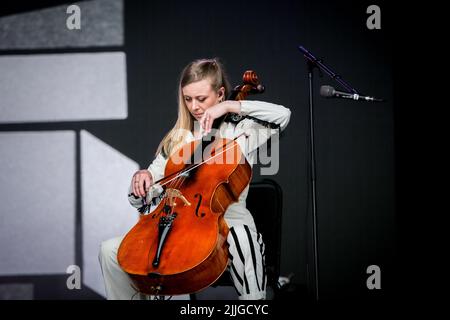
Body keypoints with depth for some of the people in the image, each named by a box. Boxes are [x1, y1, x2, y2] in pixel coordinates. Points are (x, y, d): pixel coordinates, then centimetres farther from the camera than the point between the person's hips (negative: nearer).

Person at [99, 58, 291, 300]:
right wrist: (142, 179, -9)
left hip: (228, 223, -4)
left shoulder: (241, 130, 7)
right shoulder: (177, 139, 17)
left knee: (242, 236, -41)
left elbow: (282, 115, -13)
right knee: (110, 250, -13)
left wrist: (230, 106, -11)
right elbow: (140, 200, 15)